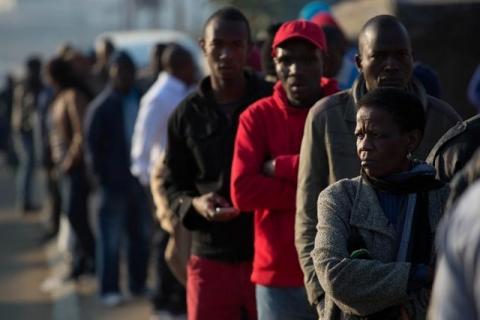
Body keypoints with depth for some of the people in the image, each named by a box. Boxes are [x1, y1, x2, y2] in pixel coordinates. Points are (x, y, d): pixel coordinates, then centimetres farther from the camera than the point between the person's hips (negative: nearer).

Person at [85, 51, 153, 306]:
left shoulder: (141, 100, 6)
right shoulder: (101, 106, -4)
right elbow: (93, 144, -4)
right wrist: (102, 176, -9)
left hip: (139, 179, 5)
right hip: (115, 182, -4)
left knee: (142, 234, 11)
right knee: (111, 238, -1)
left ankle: (138, 283, 23)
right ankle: (109, 289, 4)